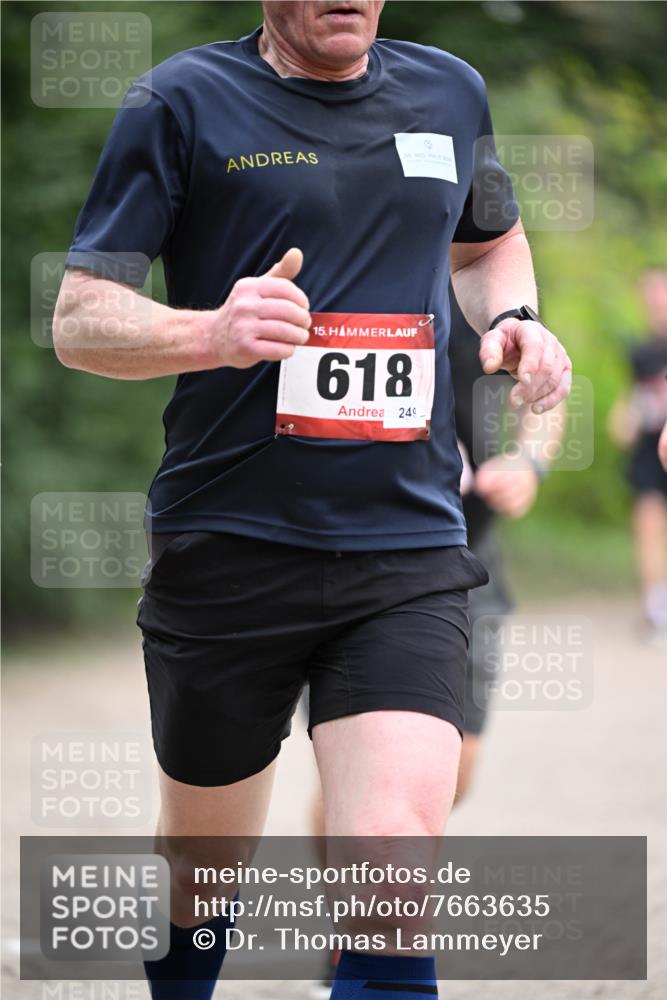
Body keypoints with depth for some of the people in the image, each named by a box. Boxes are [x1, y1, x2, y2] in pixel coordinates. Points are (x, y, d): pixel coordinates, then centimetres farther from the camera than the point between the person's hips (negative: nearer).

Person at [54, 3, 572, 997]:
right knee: (201, 867, 13)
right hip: (227, 549, -2)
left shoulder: (449, 93, 10)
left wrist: (512, 319, 7)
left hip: (409, 552, 2)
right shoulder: (183, 102, -3)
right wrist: (213, 333, -25)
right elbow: (78, 320, -5)